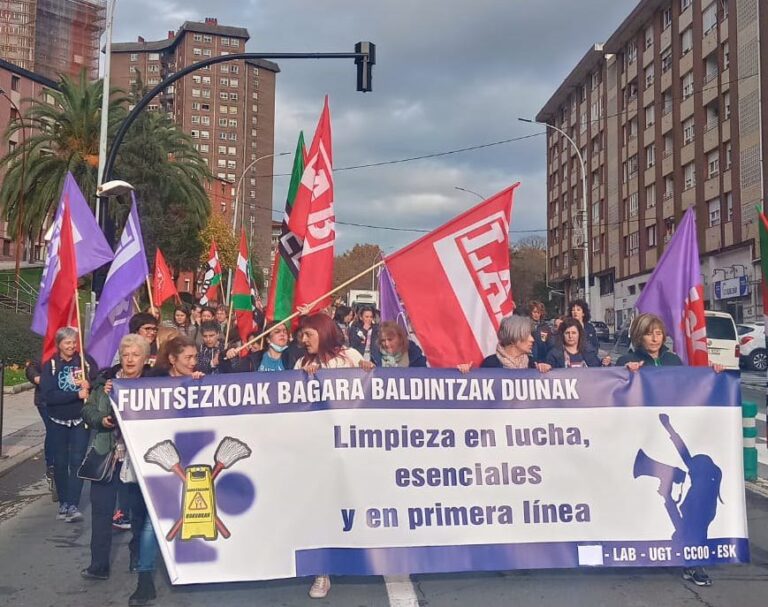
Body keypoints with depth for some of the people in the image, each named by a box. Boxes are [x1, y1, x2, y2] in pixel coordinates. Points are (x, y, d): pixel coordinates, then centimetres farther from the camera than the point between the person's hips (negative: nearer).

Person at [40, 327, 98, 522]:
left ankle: (73, 505, -5)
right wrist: (77, 394, -20)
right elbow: (47, 395, -13)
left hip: (80, 420, -1)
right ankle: (63, 503, 22)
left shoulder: (86, 361, -2)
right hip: (58, 421, 1)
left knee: (77, 462, -6)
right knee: (60, 462, 10)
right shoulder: (50, 366, -3)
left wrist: (90, 386, -21)